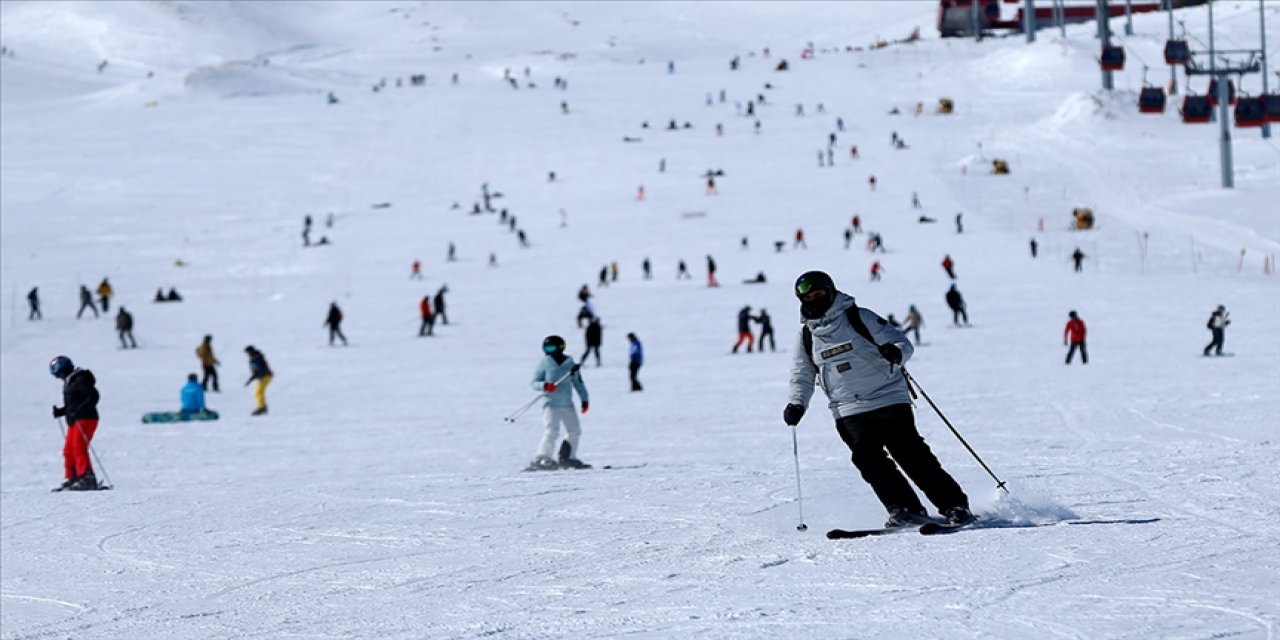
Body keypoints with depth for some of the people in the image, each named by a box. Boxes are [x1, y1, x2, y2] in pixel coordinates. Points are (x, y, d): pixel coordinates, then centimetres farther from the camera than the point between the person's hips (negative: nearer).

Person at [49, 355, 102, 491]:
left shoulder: (80, 380, -11)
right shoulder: (69, 382, 18)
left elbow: (93, 396, -17)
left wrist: (78, 410, -24)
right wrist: (61, 411, 11)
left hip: (85, 419, -10)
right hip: (74, 422, 10)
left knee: (79, 448, -18)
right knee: (68, 450, 10)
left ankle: (87, 479, -23)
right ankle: (71, 479, 16)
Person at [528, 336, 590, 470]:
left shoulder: (569, 362, 5)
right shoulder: (544, 363, -3)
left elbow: (578, 381, 15)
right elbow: (534, 382, -1)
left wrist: (584, 399, 13)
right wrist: (544, 386, -22)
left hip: (567, 404, 5)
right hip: (551, 404, -5)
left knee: (574, 431, 9)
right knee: (551, 433, -16)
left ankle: (568, 458, 22)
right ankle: (541, 459, -13)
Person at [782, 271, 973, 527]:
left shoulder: (860, 318, -2)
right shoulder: (807, 338, 10)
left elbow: (902, 343, -4)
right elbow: (802, 378, 20)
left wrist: (895, 352, -27)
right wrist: (796, 404, 1)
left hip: (889, 400, -3)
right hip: (850, 413, 3)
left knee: (912, 455, -9)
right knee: (869, 460, -16)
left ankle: (954, 506, -4)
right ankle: (905, 509, -11)